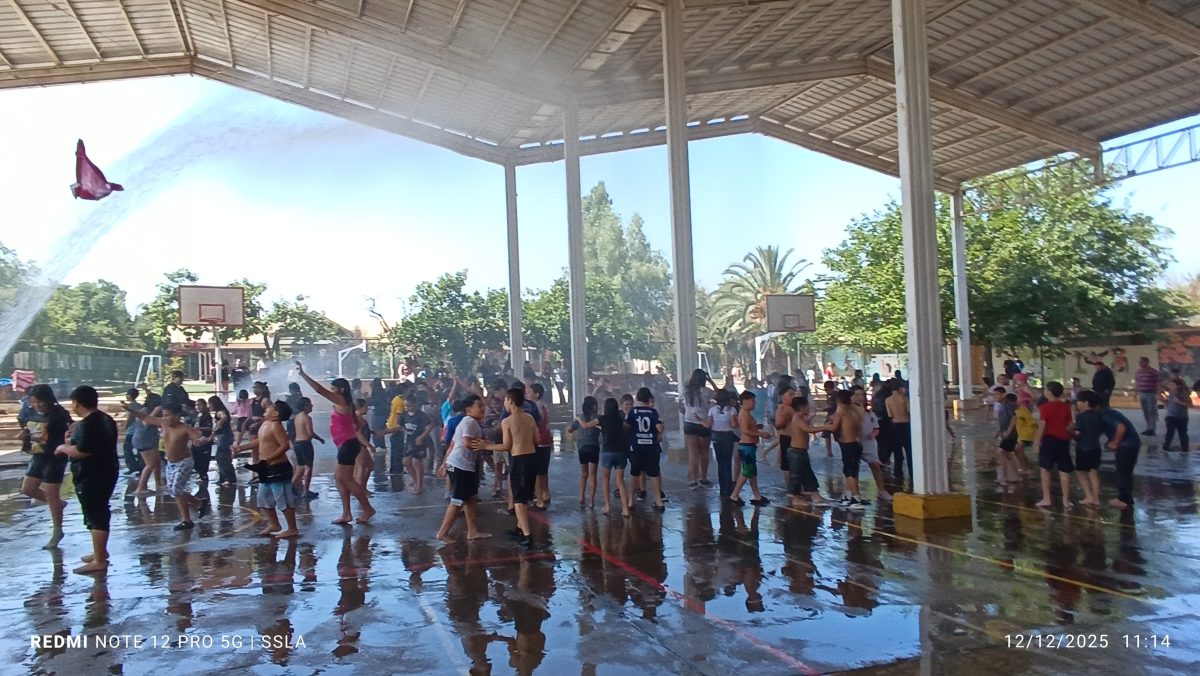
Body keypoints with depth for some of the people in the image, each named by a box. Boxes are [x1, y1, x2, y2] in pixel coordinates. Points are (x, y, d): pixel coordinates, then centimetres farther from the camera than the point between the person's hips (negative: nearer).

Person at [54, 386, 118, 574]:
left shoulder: (86, 424, -20)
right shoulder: (105, 419, 11)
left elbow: (82, 451, -26)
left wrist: (63, 448, -9)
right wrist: (74, 439, 24)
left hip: (91, 477, -10)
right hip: (106, 472, 10)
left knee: (95, 517, -5)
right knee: (100, 513, 20)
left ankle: (99, 560, -2)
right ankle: (101, 551, 32)